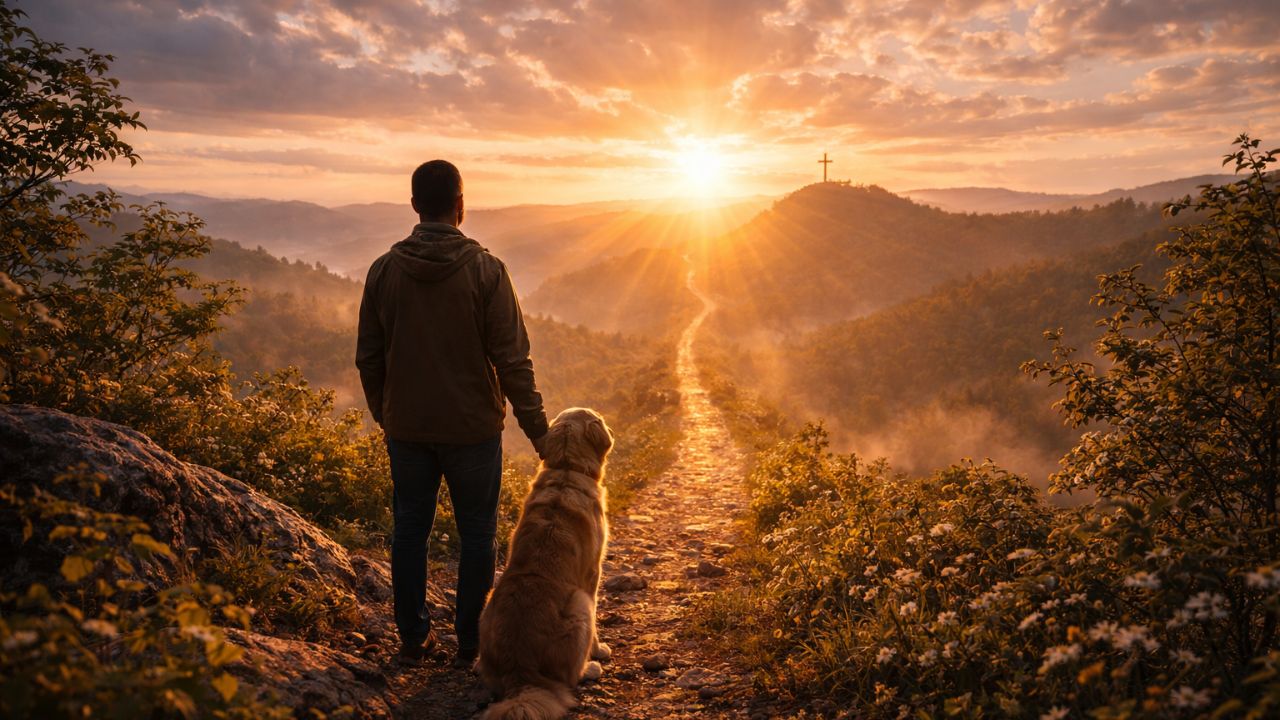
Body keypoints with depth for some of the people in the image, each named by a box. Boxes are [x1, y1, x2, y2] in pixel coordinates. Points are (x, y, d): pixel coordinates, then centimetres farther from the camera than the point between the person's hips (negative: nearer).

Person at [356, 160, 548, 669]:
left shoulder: (384, 270, -1)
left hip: (406, 429, 3)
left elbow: (368, 357, 5)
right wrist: (537, 429, -6)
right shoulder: (485, 270, -12)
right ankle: (470, 642, 17)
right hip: (472, 427, -3)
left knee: (409, 530, 15)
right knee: (477, 536, 9)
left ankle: (413, 637, 24)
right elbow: (512, 359, -13)